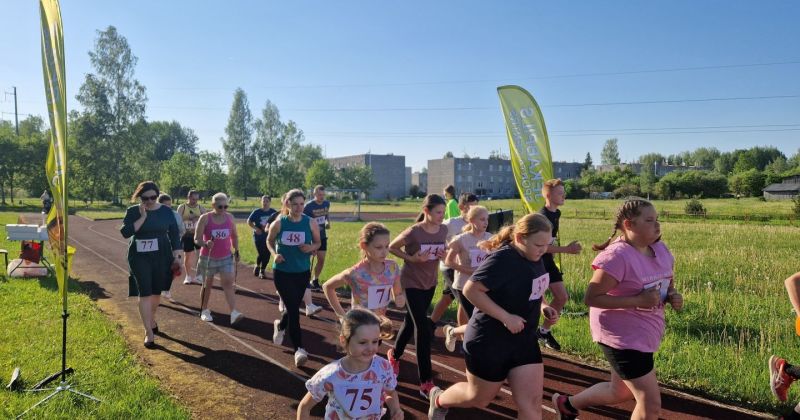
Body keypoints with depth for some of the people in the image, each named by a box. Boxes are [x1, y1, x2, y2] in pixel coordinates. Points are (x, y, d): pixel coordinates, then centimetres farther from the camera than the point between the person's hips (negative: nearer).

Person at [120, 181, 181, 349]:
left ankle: (151, 319, 39)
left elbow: (174, 234, 4)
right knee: (144, 293, -6)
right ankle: (148, 332, -1)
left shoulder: (166, 211, 1)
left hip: (161, 256, 2)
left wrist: (176, 256, -1)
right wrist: (143, 217, -21)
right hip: (140, 257, -2)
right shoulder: (133, 212, -3)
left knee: (156, 292, 13)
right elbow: (125, 232, -15)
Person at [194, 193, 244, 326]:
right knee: (207, 285, 11)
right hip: (208, 258, -2)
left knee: (229, 283, -10)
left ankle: (234, 314, -17)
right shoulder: (205, 218, -11)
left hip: (226, 257, 2)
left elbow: (234, 236, 14)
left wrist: (236, 251, 10)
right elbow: (197, 239, -13)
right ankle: (204, 310, 30)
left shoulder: (230, 217, 1)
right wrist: (205, 244, -32)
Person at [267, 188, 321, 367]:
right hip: (282, 272, -2)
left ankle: (280, 325, 51)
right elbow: (269, 241, 8)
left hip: (302, 272, 2)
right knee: (293, 309, -9)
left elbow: (317, 242, 5)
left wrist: (311, 248, -17)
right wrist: (275, 254, -11)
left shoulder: (311, 223, -7)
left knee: (293, 307, 17)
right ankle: (299, 349, -2)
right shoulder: (278, 223, -8)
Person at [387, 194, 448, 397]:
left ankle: (394, 354, 48)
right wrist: (412, 258, -22)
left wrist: (443, 255, -10)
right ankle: (426, 383, -3)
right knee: (424, 330, -10)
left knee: (411, 321, 22)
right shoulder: (413, 232, -22)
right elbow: (391, 247, -9)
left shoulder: (443, 230, -5)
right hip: (411, 283, -6)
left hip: (430, 283, 6)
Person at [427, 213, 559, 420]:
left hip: (524, 341, 7)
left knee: (532, 402, 1)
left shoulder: (534, 257, 0)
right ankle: (439, 399, 45)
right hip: (489, 341, -7)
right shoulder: (503, 259, -26)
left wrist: (543, 305, 1)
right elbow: (470, 290, -28)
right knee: (479, 398, 15)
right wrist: (506, 317, -28)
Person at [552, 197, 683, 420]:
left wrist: (673, 295, -6)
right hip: (622, 337, -9)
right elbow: (591, 298, -25)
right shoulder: (616, 256, -23)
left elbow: (667, 282, 18)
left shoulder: (660, 249, 2)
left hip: (644, 334, 9)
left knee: (621, 392, 25)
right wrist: (637, 300, -30)